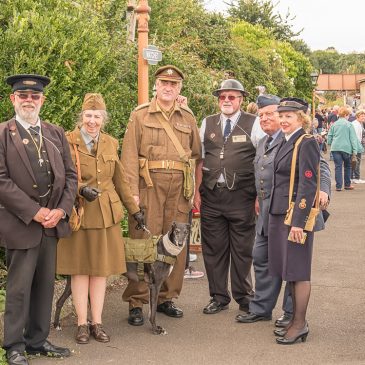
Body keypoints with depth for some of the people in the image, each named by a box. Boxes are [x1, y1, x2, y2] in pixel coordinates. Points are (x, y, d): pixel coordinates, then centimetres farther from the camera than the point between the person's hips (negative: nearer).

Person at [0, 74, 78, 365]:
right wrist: (34, 212, -15)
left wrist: (62, 209, -5)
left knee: (45, 285, 12)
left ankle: (38, 340, 24)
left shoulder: (56, 133, 12)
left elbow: (70, 174, 10)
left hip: (53, 222, 5)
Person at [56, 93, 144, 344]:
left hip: (106, 214, 4)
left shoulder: (111, 144, 9)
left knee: (101, 268, 7)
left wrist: (134, 209, 14)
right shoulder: (68, 142, -5)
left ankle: (97, 322, 15)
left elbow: (121, 180, 14)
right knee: (80, 268, 3)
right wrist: (81, 189, -25)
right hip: (78, 213, -3)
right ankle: (82, 323, 12)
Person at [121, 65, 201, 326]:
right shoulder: (140, 116, 4)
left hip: (179, 188, 3)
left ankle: (167, 298, 20)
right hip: (149, 185, -3)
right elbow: (130, 156, -2)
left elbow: (196, 155, 14)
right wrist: (132, 192, -11)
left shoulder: (188, 118, 14)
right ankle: (137, 302, 5)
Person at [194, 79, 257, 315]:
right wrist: (197, 191, 5)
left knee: (242, 250, 6)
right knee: (213, 249, 8)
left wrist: (260, 196, -6)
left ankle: (244, 296, 23)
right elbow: (200, 160, 12)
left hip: (241, 196, -3)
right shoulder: (207, 123, 11)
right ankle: (219, 297, 22)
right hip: (211, 195, 3)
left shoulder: (254, 123, 0)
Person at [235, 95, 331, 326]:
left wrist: (323, 190, -28)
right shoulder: (263, 143, 16)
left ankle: (292, 313, 18)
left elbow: (320, 166, -14)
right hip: (267, 213, 9)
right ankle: (261, 309, 27)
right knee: (262, 259, 14)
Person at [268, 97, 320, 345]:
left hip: (297, 213, -9)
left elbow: (308, 185, -17)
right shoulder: (286, 142, 13)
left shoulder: (307, 143, -13)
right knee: (288, 268, 13)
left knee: (298, 269, -1)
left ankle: (300, 324, 10)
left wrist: (299, 222, -20)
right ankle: (296, 320, 23)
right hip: (279, 212, 9)